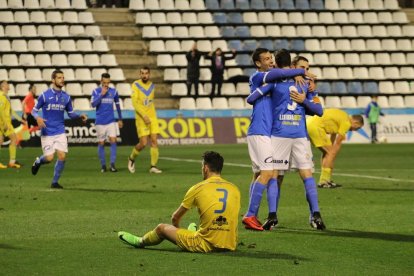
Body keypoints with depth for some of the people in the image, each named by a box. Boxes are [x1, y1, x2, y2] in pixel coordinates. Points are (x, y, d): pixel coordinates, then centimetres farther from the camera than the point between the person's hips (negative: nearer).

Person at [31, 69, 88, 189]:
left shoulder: (66, 97, 5)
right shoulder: (44, 95, -6)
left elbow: (70, 113, 14)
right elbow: (34, 110, 0)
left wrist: (80, 116, -5)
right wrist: (38, 118, -22)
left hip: (60, 132, 3)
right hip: (47, 133, -3)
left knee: (62, 156, -8)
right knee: (49, 158, -9)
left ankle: (55, 182, 8)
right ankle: (38, 161, 28)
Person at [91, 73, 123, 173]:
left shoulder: (114, 91, 4)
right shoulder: (96, 91, -1)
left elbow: (117, 105, 15)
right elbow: (93, 104, -13)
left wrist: (120, 119, 17)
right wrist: (102, 94, -18)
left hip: (111, 121, 1)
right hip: (100, 122, -1)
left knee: (113, 140, -12)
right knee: (101, 143, 3)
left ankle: (112, 164, -11)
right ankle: (103, 165, 14)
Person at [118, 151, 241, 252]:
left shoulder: (198, 189, -4)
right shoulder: (234, 189, 5)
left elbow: (175, 218, 9)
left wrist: (176, 229, 31)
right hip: (230, 246, 3)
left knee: (162, 228, 19)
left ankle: (140, 241, 49)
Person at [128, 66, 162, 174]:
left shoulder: (151, 85, 10)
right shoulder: (136, 85, -6)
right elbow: (135, 102, -13)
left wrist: (152, 115, 14)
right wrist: (144, 116, -21)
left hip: (152, 117, 5)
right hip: (141, 118, -5)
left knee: (154, 141, -4)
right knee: (143, 143, -8)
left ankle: (153, 166, -1)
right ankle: (131, 158, 18)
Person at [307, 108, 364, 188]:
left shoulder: (342, 117, 23)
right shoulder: (347, 123, -6)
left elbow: (333, 137, 29)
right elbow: (338, 143, -4)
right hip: (315, 126, -10)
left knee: (327, 152, 16)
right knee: (331, 153, -5)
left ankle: (324, 180, 16)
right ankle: (324, 181, -6)